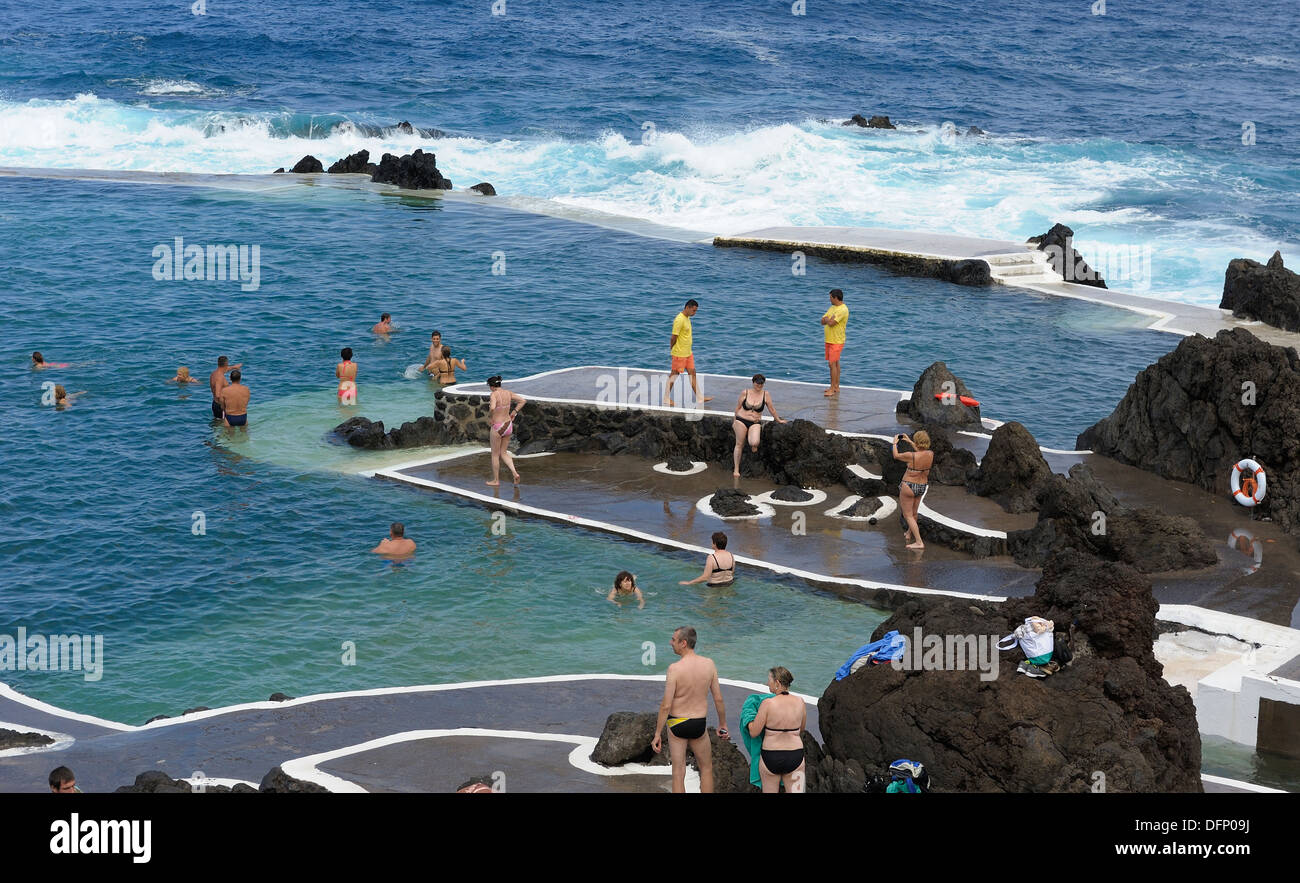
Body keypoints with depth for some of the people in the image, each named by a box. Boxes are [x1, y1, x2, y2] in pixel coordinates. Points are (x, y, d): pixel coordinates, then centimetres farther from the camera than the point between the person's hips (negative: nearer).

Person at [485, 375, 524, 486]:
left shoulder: (493, 394, -17)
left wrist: (490, 416, -14)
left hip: (497, 427, -6)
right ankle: (514, 473, 3)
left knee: (495, 455, 11)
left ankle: (496, 481, 20)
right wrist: (514, 412, 9)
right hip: (508, 425, 6)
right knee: (503, 452, 20)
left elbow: (492, 408, -34)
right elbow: (523, 400, 6)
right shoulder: (508, 393, 2)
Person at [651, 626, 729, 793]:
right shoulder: (709, 664, -6)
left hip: (677, 724, -2)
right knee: (706, 769, 21)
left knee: (678, 773, 7)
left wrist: (657, 734, -8)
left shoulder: (675, 668, -18)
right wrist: (723, 724, 14)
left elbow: (666, 706, -16)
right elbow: (718, 699, 0)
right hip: (699, 724, 2)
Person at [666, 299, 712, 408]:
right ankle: (666, 398, 12)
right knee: (674, 375, 1)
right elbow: (674, 337, -19)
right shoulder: (679, 320, -21)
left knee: (692, 374, 9)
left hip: (688, 353, 9)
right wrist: (672, 350, -9)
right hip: (679, 354, -9)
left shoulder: (687, 318, 10)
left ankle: (699, 398, 12)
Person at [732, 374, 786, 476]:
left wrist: (778, 420, 18)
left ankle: (753, 445, 14)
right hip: (741, 421, 0)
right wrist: (735, 420, 16)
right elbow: (738, 407, 11)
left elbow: (771, 409, 11)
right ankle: (736, 469, 10)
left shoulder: (766, 394, 0)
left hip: (755, 423, 0)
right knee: (739, 445, 1)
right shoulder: (745, 393, 0)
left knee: (754, 443, -25)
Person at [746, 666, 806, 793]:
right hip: (795, 757, 3)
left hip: (770, 758, -3)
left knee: (769, 791, 16)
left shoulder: (767, 704, -15)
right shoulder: (800, 702, -3)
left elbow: (753, 733, -8)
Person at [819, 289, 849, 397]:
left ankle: (832, 389, -8)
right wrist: (830, 319, -10)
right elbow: (823, 321, 11)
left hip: (836, 341, -9)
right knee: (835, 363, 14)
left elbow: (831, 323, -23)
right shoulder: (833, 308, 14)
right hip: (829, 340, 9)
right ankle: (836, 387, 20)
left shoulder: (843, 310, -17)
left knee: (833, 364, -10)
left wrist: (827, 319, -2)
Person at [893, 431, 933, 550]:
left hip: (908, 487, -6)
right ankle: (909, 533, 46)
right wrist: (909, 442, 22)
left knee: (908, 515, 5)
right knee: (913, 513, 26)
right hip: (922, 487, 6)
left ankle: (919, 542, -1)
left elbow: (896, 456, -9)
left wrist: (895, 443, 9)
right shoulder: (931, 454, -11)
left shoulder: (911, 456, -28)